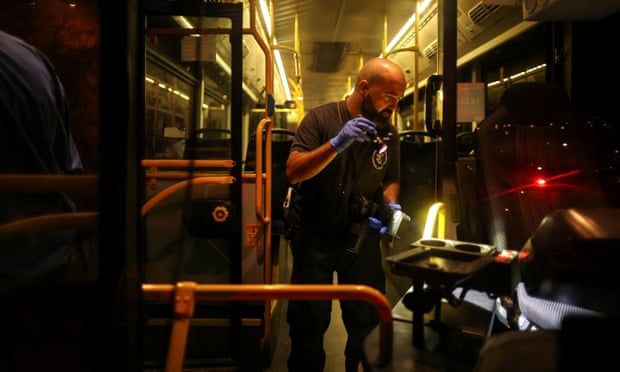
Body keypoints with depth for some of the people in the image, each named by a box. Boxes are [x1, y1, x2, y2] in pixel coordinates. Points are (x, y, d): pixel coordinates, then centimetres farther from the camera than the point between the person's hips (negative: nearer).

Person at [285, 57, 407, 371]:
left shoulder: (388, 132, 3)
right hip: (315, 235, -3)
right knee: (309, 322, 8)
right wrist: (337, 143, -32)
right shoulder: (321, 118, -9)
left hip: (361, 238, 3)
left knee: (367, 322, 9)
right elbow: (293, 172, -20)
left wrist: (391, 206, -9)